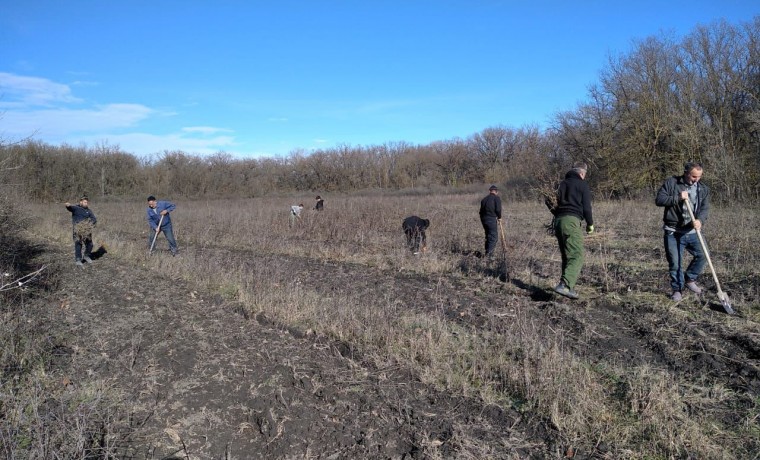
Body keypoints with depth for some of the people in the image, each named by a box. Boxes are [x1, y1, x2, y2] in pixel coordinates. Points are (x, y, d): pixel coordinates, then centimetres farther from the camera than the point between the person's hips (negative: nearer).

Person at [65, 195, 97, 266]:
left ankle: (86, 256, 29)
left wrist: (91, 223, -16)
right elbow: (70, 207, -21)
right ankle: (78, 260, 3)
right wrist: (67, 205, -45)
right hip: (77, 230, -4)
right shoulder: (75, 208, 1)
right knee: (78, 244, -6)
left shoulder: (89, 211, 12)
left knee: (89, 244, 6)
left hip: (86, 230, 4)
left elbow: (94, 219, 5)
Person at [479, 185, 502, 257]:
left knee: (488, 237, 17)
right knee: (494, 238, -3)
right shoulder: (496, 198, -3)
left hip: (484, 219, 7)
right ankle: (489, 254, -12)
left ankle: (488, 253, 19)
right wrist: (499, 217, 5)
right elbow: (498, 209, -13)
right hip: (492, 220, -7)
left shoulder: (484, 199, 17)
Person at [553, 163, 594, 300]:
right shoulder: (583, 185, 3)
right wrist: (590, 224, 12)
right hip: (571, 221, -7)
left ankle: (569, 288, 13)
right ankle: (564, 285, -29)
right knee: (577, 256, -12)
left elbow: (555, 203, 21)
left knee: (566, 256, 13)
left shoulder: (562, 184, 22)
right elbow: (586, 207, -1)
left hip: (558, 220, 7)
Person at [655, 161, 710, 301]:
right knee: (675, 263, 1)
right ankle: (677, 289, 16)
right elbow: (659, 200, -10)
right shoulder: (671, 183, -4)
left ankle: (689, 279, 19)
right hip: (673, 232, -3)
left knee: (702, 255, -5)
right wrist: (677, 198, -21)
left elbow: (705, 208, -4)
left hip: (692, 232, 3)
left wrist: (700, 220, -25)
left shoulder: (703, 189, 6)